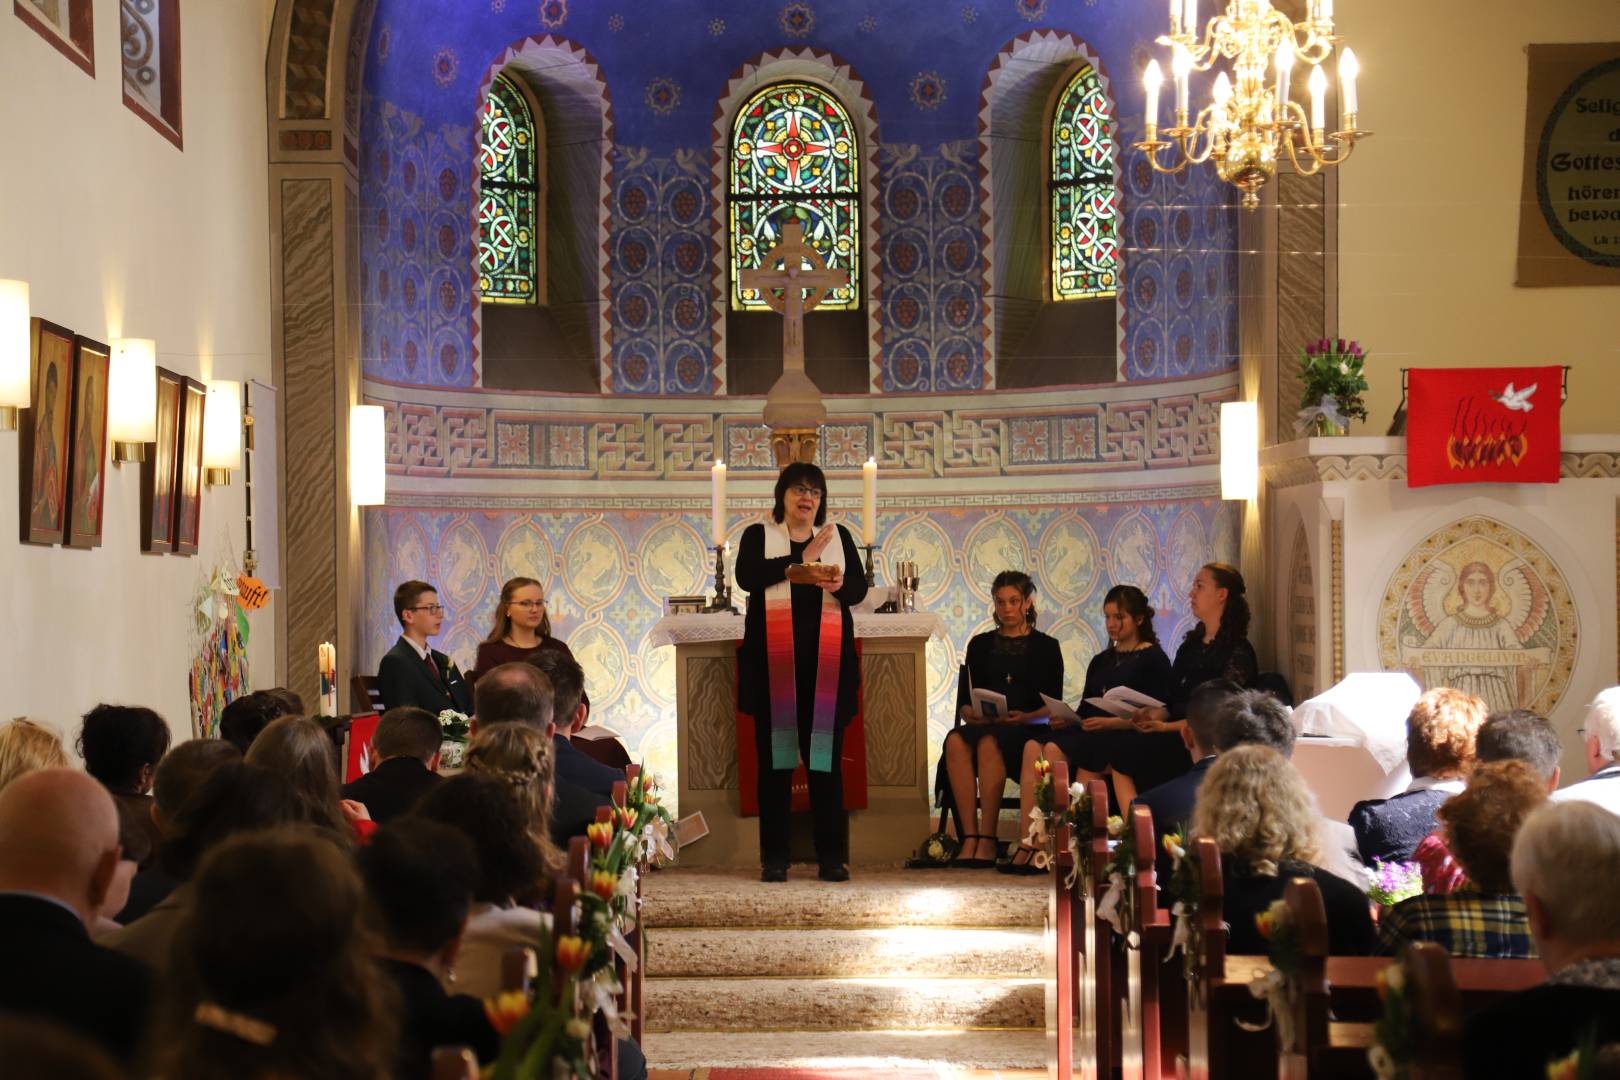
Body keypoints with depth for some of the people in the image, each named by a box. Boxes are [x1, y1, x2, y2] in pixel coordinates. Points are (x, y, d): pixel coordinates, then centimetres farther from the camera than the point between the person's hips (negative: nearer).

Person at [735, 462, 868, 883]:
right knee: (775, 757, -2)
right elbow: (747, 577, -9)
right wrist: (799, 563, -12)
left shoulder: (839, 536, 15)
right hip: (774, 662, -1)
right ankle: (774, 857, 3)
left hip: (825, 662, 1)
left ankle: (832, 857, 1)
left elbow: (860, 587, 4)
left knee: (825, 756, -3)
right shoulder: (758, 536, 10)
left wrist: (839, 584, -18)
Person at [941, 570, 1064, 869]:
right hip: (983, 727, 3)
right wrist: (974, 713, -9)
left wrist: (1025, 717, -16)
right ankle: (969, 837, -38)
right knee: (956, 741, -34)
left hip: (1029, 730, -3)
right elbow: (964, 702, 15)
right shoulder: (981, 645, 21)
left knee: (988, 743, -37)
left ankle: (987, 841, -37)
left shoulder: (1046, 646, 13)